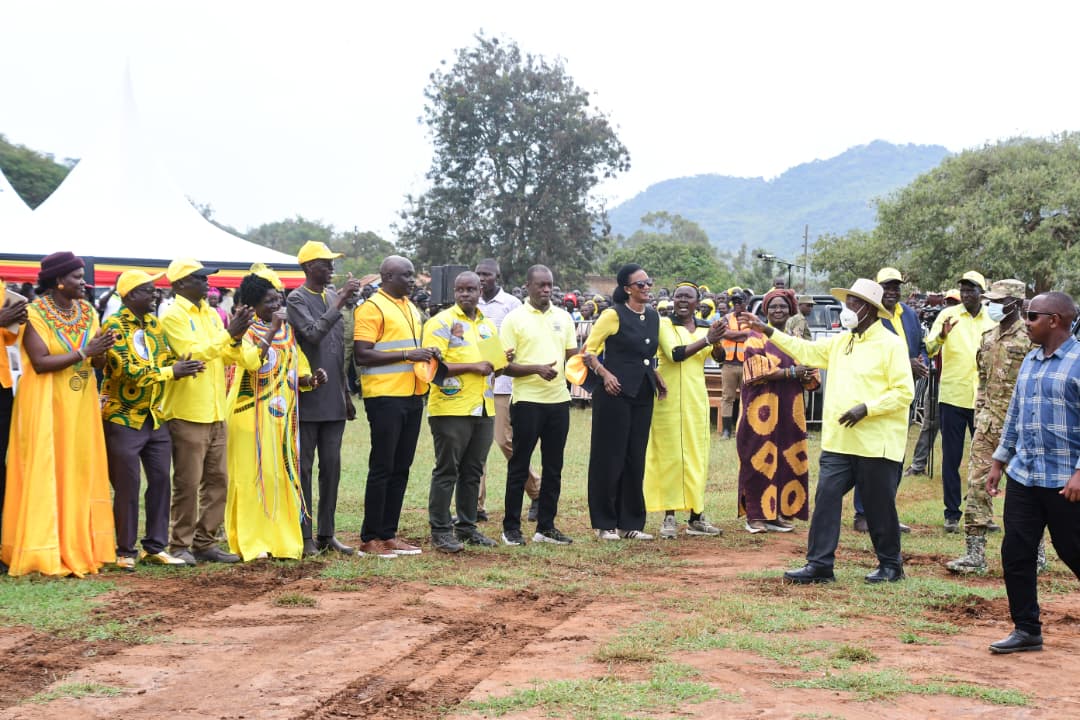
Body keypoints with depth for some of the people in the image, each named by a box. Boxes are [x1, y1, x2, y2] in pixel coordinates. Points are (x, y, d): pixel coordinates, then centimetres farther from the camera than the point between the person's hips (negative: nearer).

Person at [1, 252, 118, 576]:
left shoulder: (87, 312, 8)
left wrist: (101, 351, -15)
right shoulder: (35, 314, -9)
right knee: (45, 476, -4)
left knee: (81, 474, 5)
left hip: (81, 405, 6)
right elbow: (40, 363, -18)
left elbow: (96, 362, 7)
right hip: (47, 406, -6)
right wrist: (83, 352, -20)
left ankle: (79, 548, 11)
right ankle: (46, 554, -1)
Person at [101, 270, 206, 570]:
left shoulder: (154, 323, 10)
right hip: (123, 419, -7)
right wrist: (172, 372, -19)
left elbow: (166, 360, 10)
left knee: (161, 480, 6)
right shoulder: (115, 325, -14)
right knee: (127, 486, -2)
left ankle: (154, 547, 15)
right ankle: (125, 551, 9)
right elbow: (129, 370, -22)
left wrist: (183, 365, -13)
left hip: (155, 418, 7)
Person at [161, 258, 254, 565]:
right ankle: (180, 545, 7)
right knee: (188, 483, -2)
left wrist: (236, 338, -8)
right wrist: (229, 333, -19)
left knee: (217, 481, 8)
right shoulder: (173, 316, -8)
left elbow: (228, 357, 11)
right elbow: (192, 354, -18)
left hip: (216, 413, 7)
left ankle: (205, 542, 16)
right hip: (187, 413, -7)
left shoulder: (211, 314, 14)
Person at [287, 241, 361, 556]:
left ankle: (326, 534, 14)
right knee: (304, 468, 0)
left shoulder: (333, 297, 15)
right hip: (308, 400, -7)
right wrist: (340, 301, -24)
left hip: (334, 400, 7)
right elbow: (313, 333, -23)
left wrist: (346, 391, 19)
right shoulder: (297, 299, -7)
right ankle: (304, 536, 5)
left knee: (332, 466, 7)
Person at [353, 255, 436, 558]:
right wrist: (406, 355, -19)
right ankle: (370, 538, 2)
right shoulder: (372, 308, -8)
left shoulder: (410, 307, 17)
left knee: (401, 468, 10)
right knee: (382, 468, -4)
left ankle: (389, 534, 16)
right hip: (385, 397, -8)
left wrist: (427, 354, 7)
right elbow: (362, 354, -15)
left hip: (412, 396, 8)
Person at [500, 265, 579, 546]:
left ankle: (546, 526, 17)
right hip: (527, 400, -5)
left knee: (553, 466, 8)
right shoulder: (514, 319, -3)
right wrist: (536, 369, -19)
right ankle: (511, 527, 8)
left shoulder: (563, 317, 12)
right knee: (519, 465, 1)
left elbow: (572, 354, 17)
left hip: (559, 399, 5)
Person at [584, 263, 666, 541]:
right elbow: (589, 351, -7)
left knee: (636, 458, 8)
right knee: (610, 457, -2)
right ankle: (605, 524, 6)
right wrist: (605, 374, -19)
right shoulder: (613, 315, -7)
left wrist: (657, 377, 12)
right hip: (616, 393, -6)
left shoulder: (653, 317, 13)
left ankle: (631, 523, 15)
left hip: (642, 395, 6)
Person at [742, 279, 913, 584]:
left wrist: (866, 408, -20)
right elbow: (806, 351, 22)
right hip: (838, 441, 7)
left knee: (879, 505, 4)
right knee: (826, 498, 0)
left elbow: (903, 392, -12)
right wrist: (768, 331, 17)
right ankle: (819, 564, 3)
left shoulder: (890, 344, -8)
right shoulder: (840, 341, 14)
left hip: (875, 442, -7)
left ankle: (890, 565, 19)